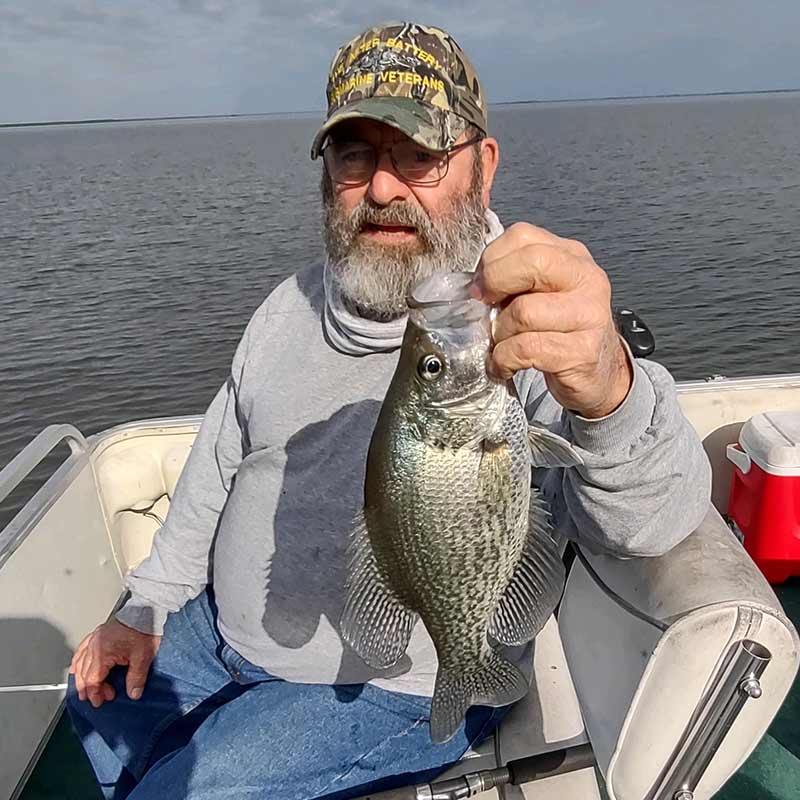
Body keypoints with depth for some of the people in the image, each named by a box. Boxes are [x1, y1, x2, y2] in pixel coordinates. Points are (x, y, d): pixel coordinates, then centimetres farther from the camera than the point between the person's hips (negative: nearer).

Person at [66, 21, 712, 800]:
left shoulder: (533, 329, -23)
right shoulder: (292, 304, 0)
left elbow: (652, 518, -38)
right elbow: (216, 466, 11)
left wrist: (605, 390, -61)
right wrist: (146, 607, 10)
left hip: (400, 688, -6)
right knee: (99, 704, 19)